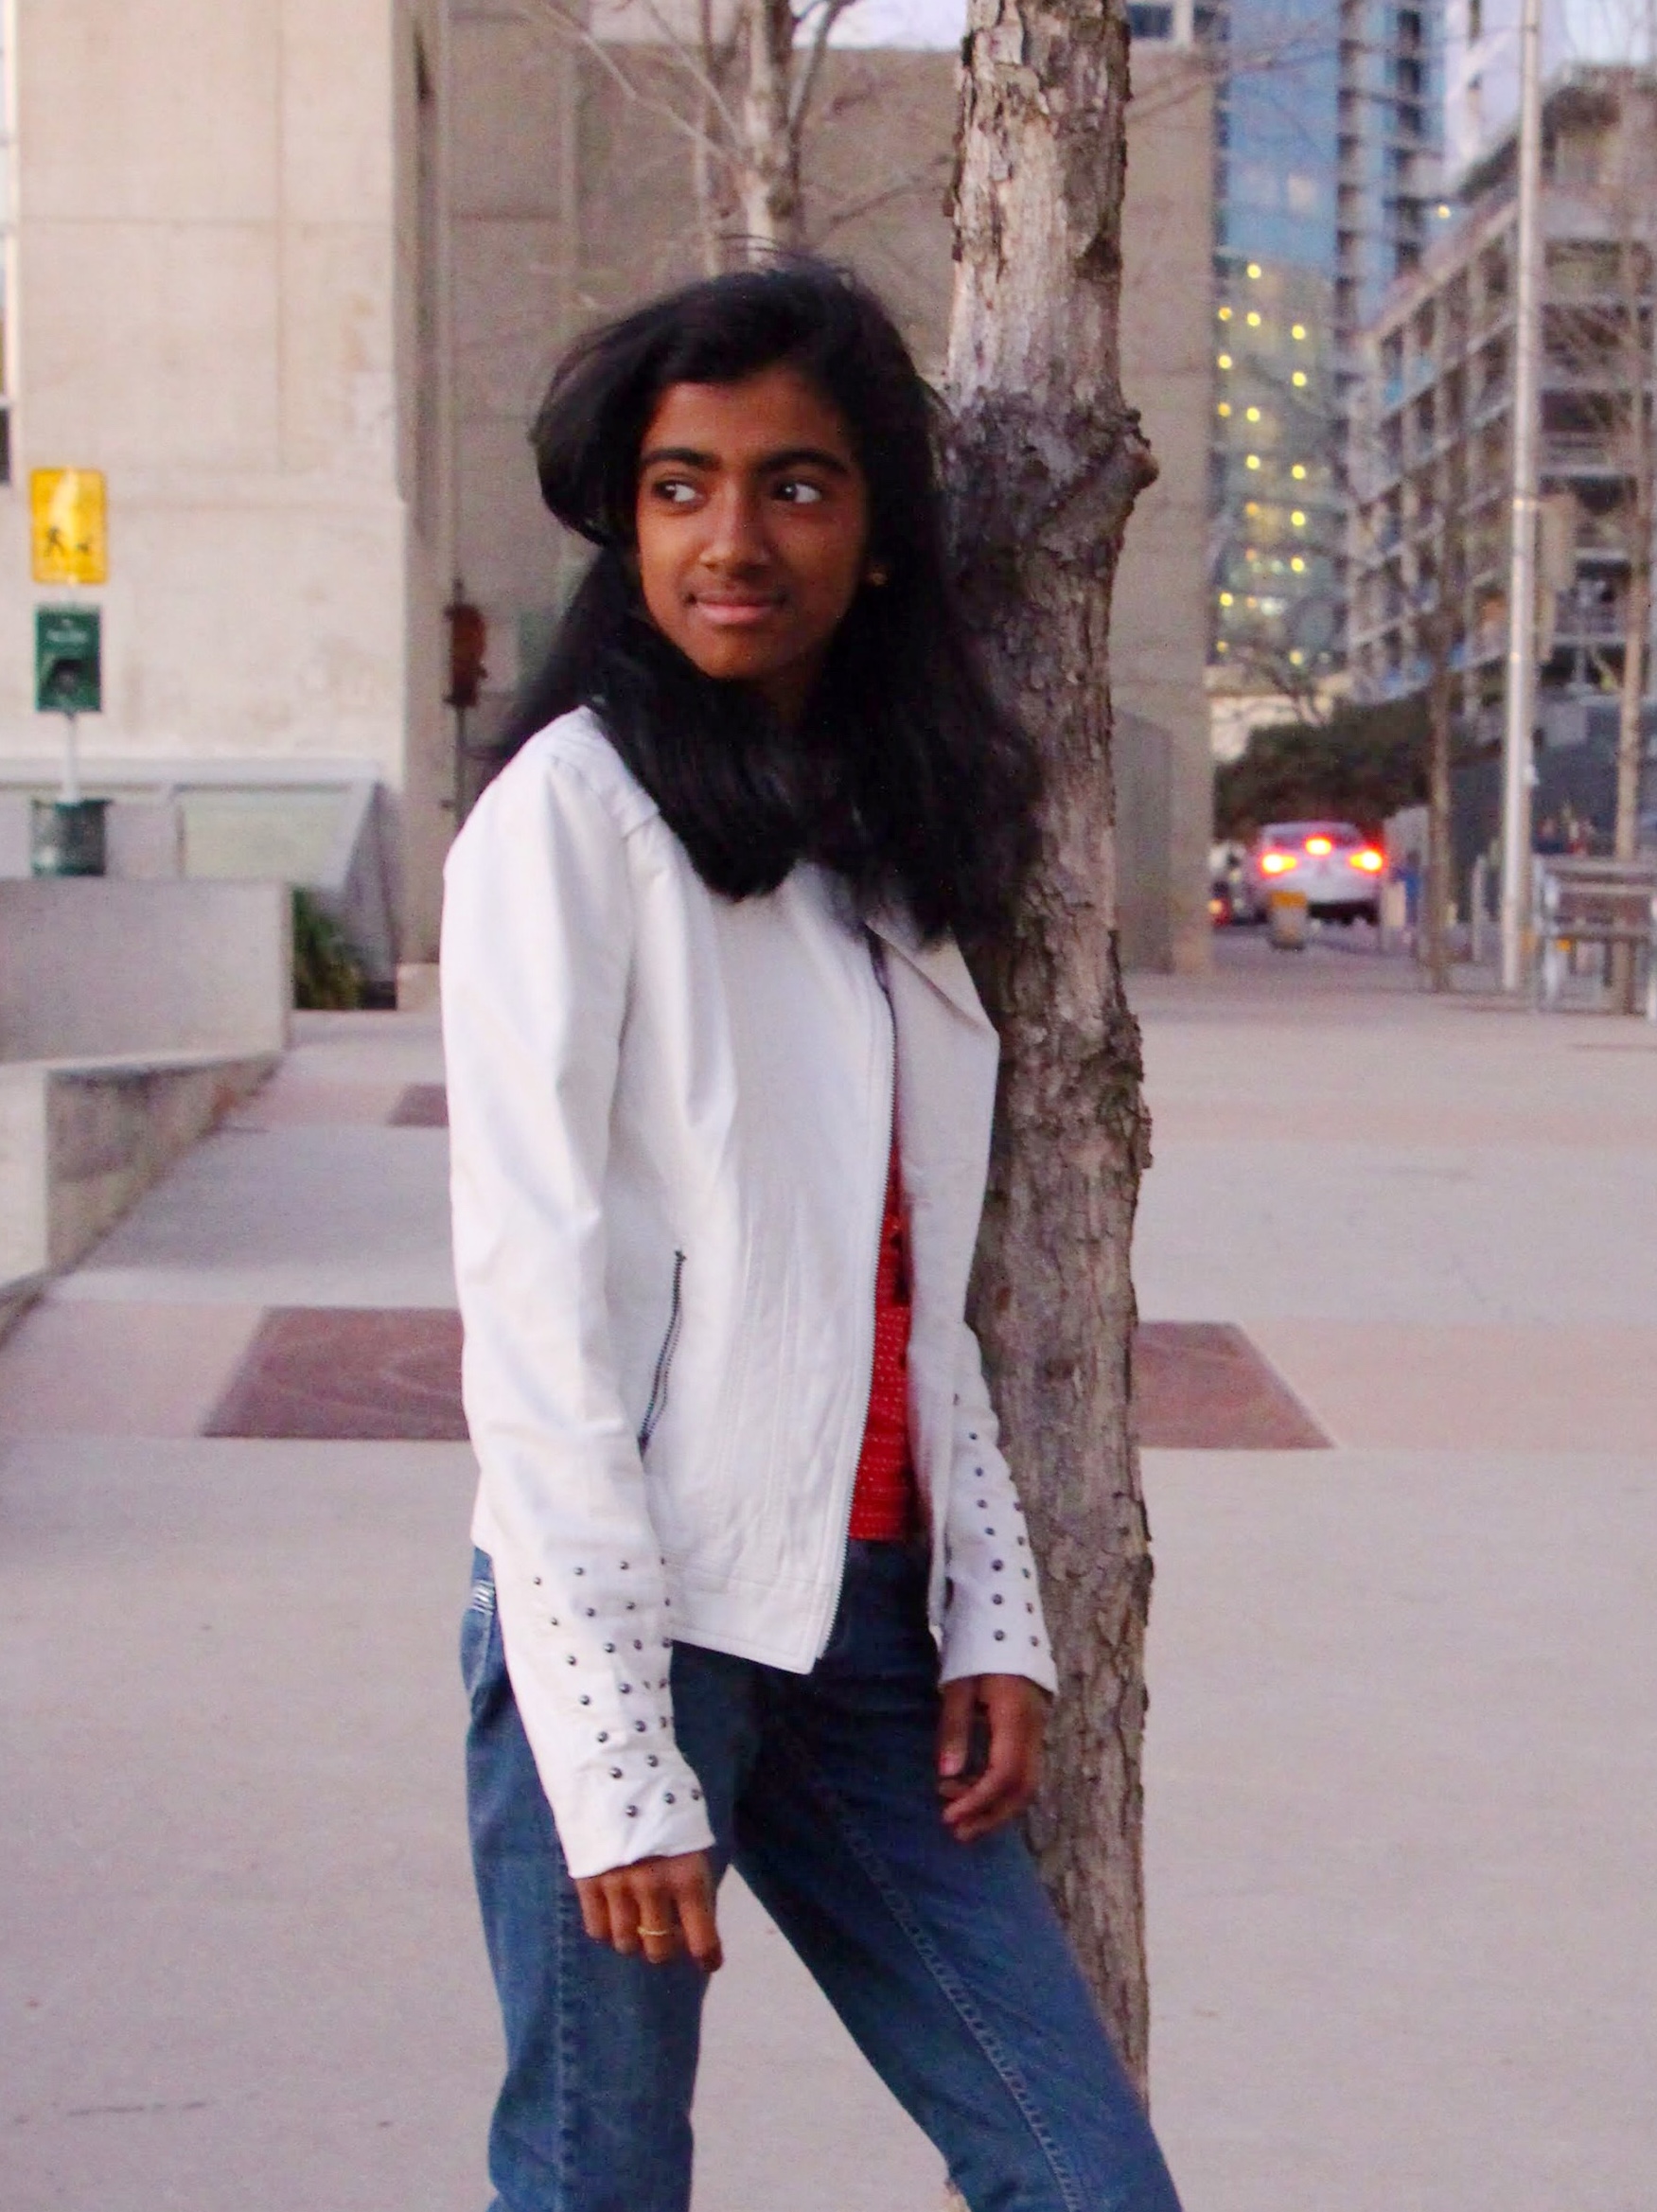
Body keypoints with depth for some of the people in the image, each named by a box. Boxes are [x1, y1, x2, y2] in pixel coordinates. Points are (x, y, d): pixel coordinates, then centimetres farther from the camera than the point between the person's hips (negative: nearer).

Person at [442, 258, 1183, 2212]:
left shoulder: (881, 835, 14)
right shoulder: (574, 807, -6)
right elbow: (532, 1299, -12)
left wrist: (992, 1614, 6)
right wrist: (616, 1769, -16)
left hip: (859, 1617, 7)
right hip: (637, 1613, -6)